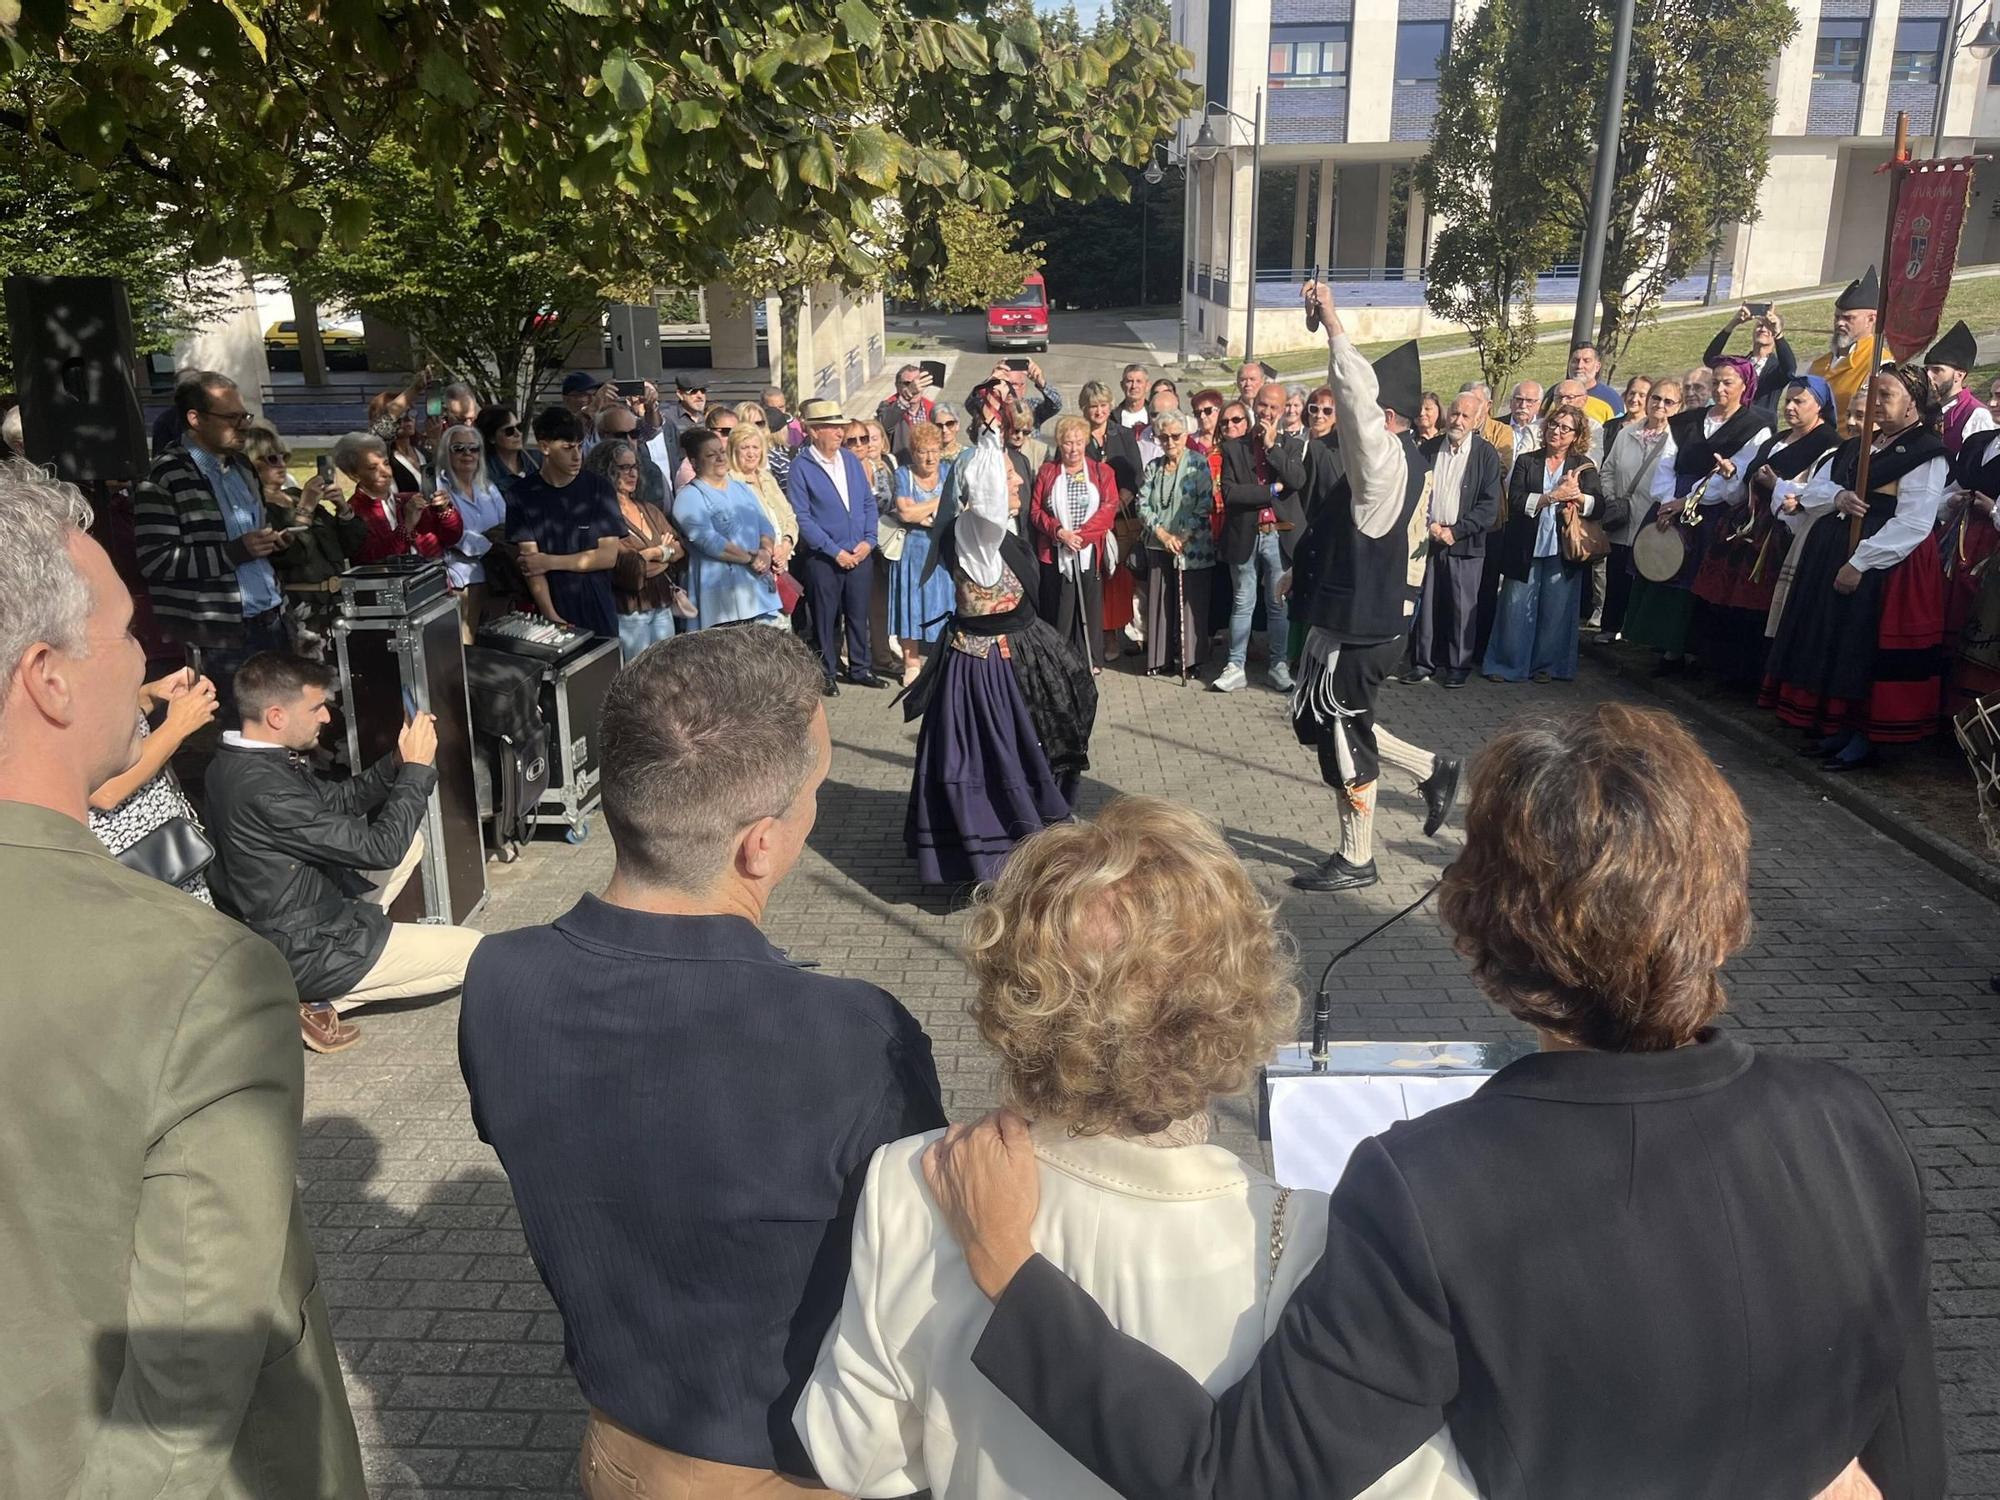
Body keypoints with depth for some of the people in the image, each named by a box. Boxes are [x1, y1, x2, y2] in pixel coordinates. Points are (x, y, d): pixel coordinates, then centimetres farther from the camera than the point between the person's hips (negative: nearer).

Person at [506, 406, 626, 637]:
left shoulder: (598, 487, 1)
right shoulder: (522, 494, -1)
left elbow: (609, 556, -3)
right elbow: (530, 559, -7)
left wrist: (551, 562, -9)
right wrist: (551, 616, -17)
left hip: (598, 611, 1)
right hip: (550, 612, -1)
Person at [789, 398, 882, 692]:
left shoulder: (851, 459, 7)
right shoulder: (801, 467, -9)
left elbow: (869, 502, 11)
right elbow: (802, 517, -12)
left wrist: (869, 540, -3)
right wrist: (835, 551, -14)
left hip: (860, 554, 4)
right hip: (823, 557, -4)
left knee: (859, 614, 12)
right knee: (825, 618, 7)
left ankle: (861, 668, 26)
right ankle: (826, 673, 20)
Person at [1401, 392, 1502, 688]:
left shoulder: (1486, 454, -2)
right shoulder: (1427, 449, 6)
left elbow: (1489, 505, -6)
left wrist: (1455, 531, -12)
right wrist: (1428, 525, -7)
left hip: (1465, 543, -2)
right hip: (1428, 539, 2)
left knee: (1463, 606, 2)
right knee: (1425, 603, 5)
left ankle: (1458, 665, 12)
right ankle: (1423, 661, 15)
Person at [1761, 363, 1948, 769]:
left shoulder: (1927, 453, -9)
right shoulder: (1858, 446, 16)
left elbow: (1914, 523, -18)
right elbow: (1811, 491, 14)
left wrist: (1859, 563, -22)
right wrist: (1838, 496, -9)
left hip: (1889, 561, -8)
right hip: (1837, 549, 8)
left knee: (1867, 647, -4)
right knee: (1834, 640, 10)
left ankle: (1864, 740, 7)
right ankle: (1837, 728, 20)